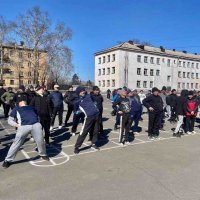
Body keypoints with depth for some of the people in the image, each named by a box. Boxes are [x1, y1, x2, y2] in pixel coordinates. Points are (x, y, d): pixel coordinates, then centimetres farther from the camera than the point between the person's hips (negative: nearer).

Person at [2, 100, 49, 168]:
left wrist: (37, 122, 11)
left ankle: (43, 154, 27)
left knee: (40, 141, 0)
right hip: (24, 126, -1)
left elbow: (37, 116, 33)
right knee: (16, 143, -3)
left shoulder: (31, 108, 33)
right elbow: (10, 120, 20)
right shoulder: (16, 109, 26)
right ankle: (8, 160, 14)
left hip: (36, 125, 2)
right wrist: (17, 125, 1)